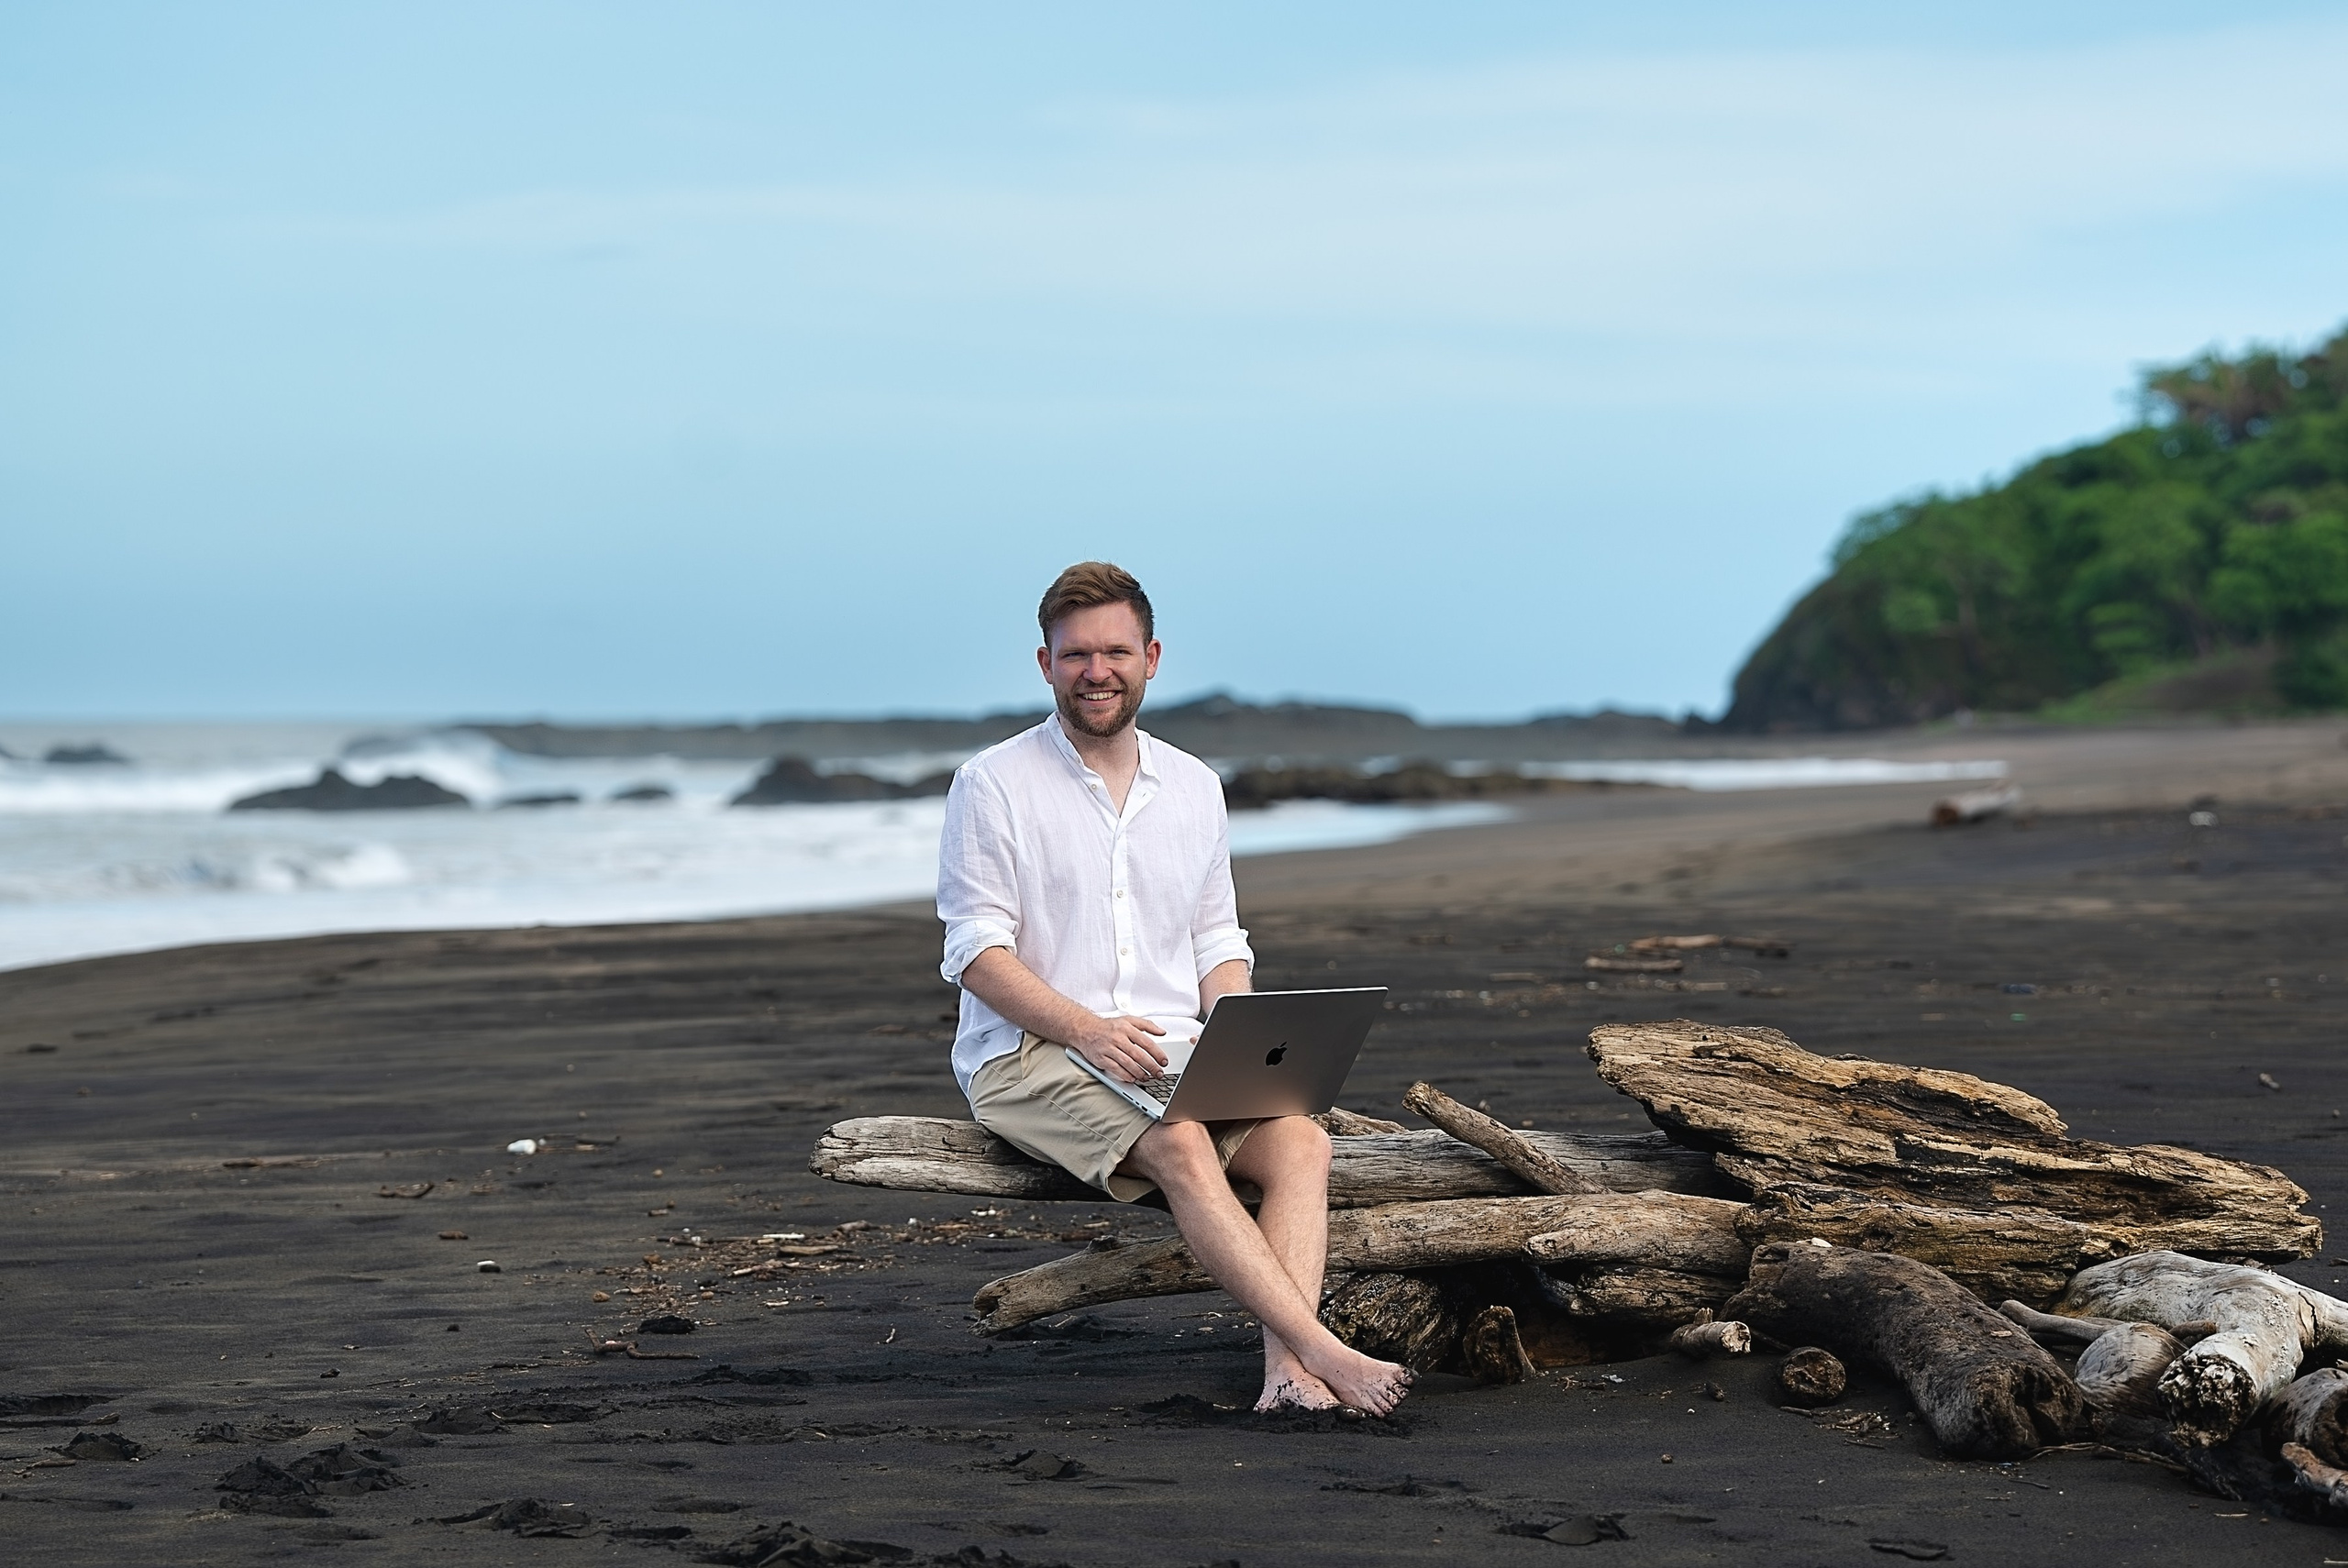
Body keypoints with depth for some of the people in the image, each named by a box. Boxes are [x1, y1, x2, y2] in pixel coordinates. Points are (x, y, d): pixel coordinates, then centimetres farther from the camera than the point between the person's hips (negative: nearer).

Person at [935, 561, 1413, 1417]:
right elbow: (977, 952, -6)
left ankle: (1286, 1367, -40)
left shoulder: (1195, 787, 16)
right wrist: (1088, 1029, -21)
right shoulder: (992, 784, 0)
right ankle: (1325, 1353, -41)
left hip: (1172, 1053, 5)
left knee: (1299, 1138, -24)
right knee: (1183, 1148, -33)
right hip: (1031, 1057, -5)